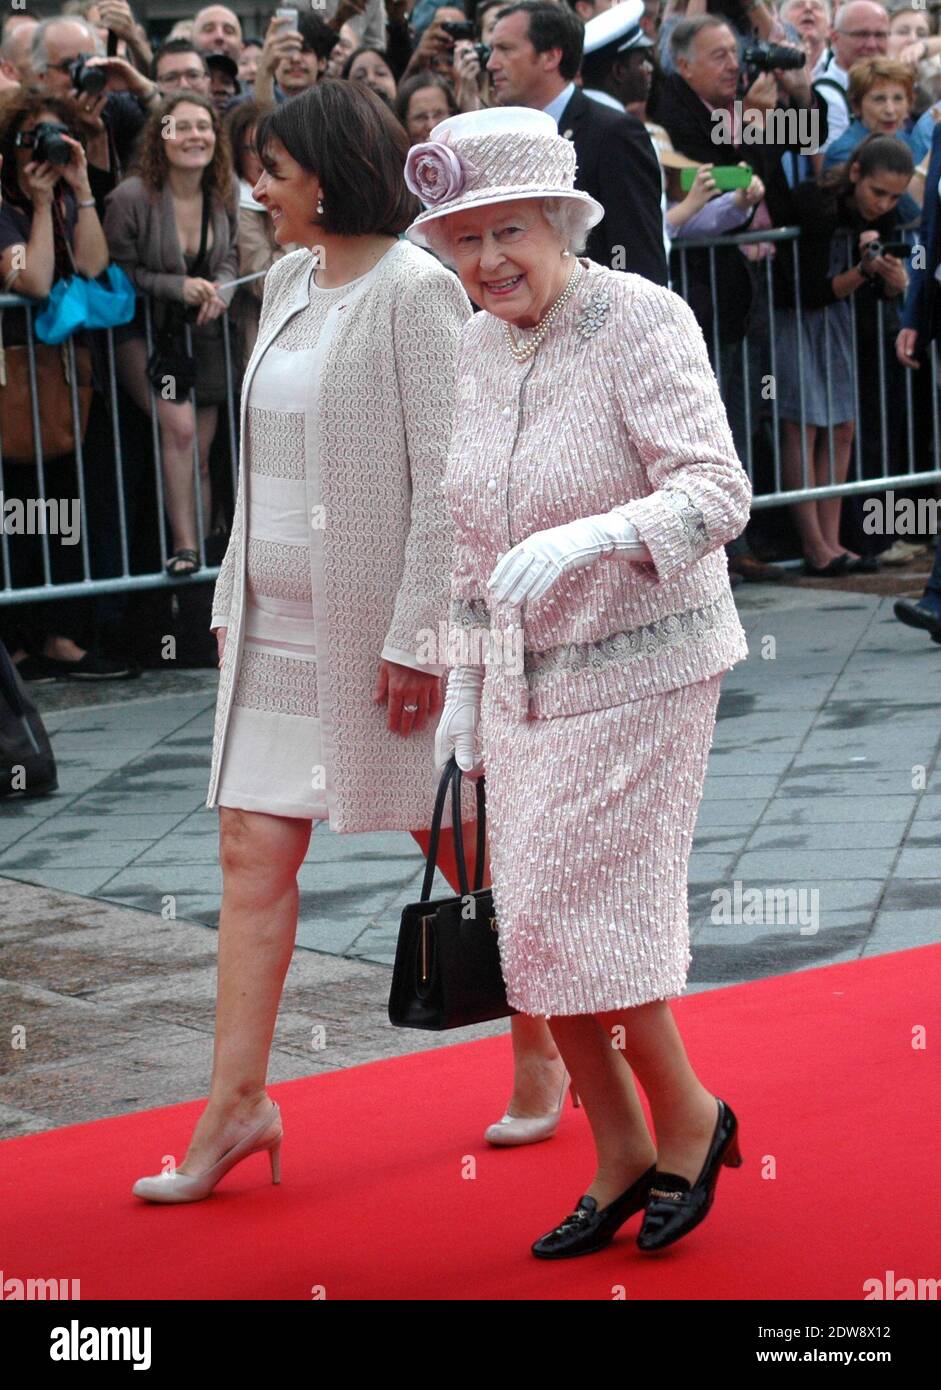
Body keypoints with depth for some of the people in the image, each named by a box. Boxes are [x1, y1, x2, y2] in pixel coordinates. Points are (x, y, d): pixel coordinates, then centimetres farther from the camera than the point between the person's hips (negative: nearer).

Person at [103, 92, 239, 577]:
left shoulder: (224, 194, -5)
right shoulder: (132, 197, -20)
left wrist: (220, 288, -14)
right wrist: (179, 287, -25)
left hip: (202, 333, 5)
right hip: (145, 333, -5)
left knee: (199, 451, 7)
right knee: (179, 427, -24)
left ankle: (201, 549, 16)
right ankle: (184, 546, -21)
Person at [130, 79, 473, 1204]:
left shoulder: (415, 291, -14)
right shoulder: (288, 283, 11)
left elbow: (445, 480, -17)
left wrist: (418, 634, -20)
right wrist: (233, 600, 14)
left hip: (381, 616, -8)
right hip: (279, 616, 8)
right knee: (252, 849, 3)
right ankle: (235, 1103, 5)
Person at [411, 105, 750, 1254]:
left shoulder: (642, 323, -16)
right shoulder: (479, 350, 5)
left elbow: (716, 492, -25)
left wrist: (585, 538, -41)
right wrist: (463, 681, 15)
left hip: (638, 671, -7)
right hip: (526, 680, 7)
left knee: (584, 923, -7)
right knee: (535, 931, 8)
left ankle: (686, 1117, 17)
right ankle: (620, 1162, 22)